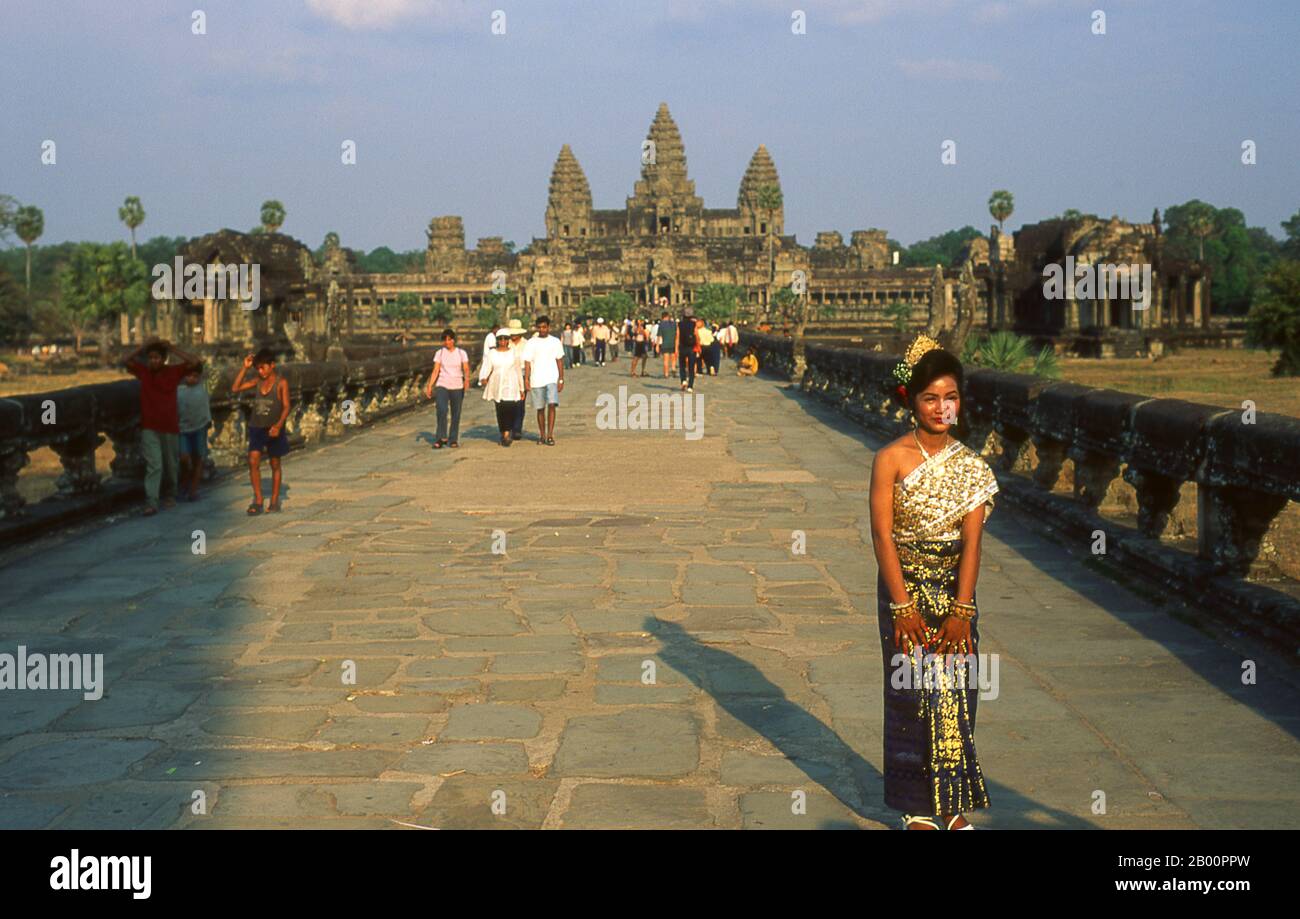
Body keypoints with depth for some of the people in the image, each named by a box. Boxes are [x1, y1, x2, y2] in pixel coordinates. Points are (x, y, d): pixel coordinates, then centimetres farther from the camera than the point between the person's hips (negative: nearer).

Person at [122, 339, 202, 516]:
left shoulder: (174, 371, -2)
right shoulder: (143, 371, 2)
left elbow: (195, 362, -11)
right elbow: (125, 361, -2)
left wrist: (172, 348, -12)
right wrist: (144, 346, -8)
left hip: (170, 427, 1)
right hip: (149, 428, -1)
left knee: (170, 465, 14)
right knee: (153, 465, -10)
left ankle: (169, 495, 35)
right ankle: (151, 502, -14)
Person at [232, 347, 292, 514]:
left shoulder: (281, 383, -7)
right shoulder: (257, 382, 6)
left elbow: (286, 407, -11)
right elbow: (235, 388, 4)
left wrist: (278, 425, -25)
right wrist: (244, 368, -1)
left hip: (274, 430, -3)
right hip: (256, 427, 3)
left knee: (275, 464, 8)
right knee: (253, 461, -11)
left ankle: (275, 500, 18)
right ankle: (258, 500, -7)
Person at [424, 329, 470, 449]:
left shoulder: (461, 353, 5)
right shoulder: (440, 353, 6)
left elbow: (466, 369, -2)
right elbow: (435, 371, 4)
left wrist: (467, 379, -23)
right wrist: (429, 386, -4)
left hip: (457, 386, 1)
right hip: (442, 385, -1)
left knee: (456, 414, 2)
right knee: (441, 410, -19)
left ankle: (454, 439, 13)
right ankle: (442, 438, -16)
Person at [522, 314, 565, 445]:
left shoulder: (555, 342, 4)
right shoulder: (531, 343, 2)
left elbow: (560, 361, 8)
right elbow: (527, 362, 0)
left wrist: (561, 379, 3)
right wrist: (526, 379, -9)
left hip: (552, 379, -1)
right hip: (537, 380, 1)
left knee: (551, 405, -15)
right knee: (540, 409, 8)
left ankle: (550, 435, -14)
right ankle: (542, 435, 20)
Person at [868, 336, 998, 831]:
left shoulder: (970, 465, 0)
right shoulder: (892, 459, -8)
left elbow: (971, 540, -7)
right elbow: (882, 534, -11)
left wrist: (961, 609, -15)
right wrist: (903, 606, -16)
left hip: (954, 590, 3)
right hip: (905, 589, -2)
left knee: (955, 695, 6)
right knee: (911, 695, 3)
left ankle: (952, 804, 20)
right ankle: (916, 808, 15)